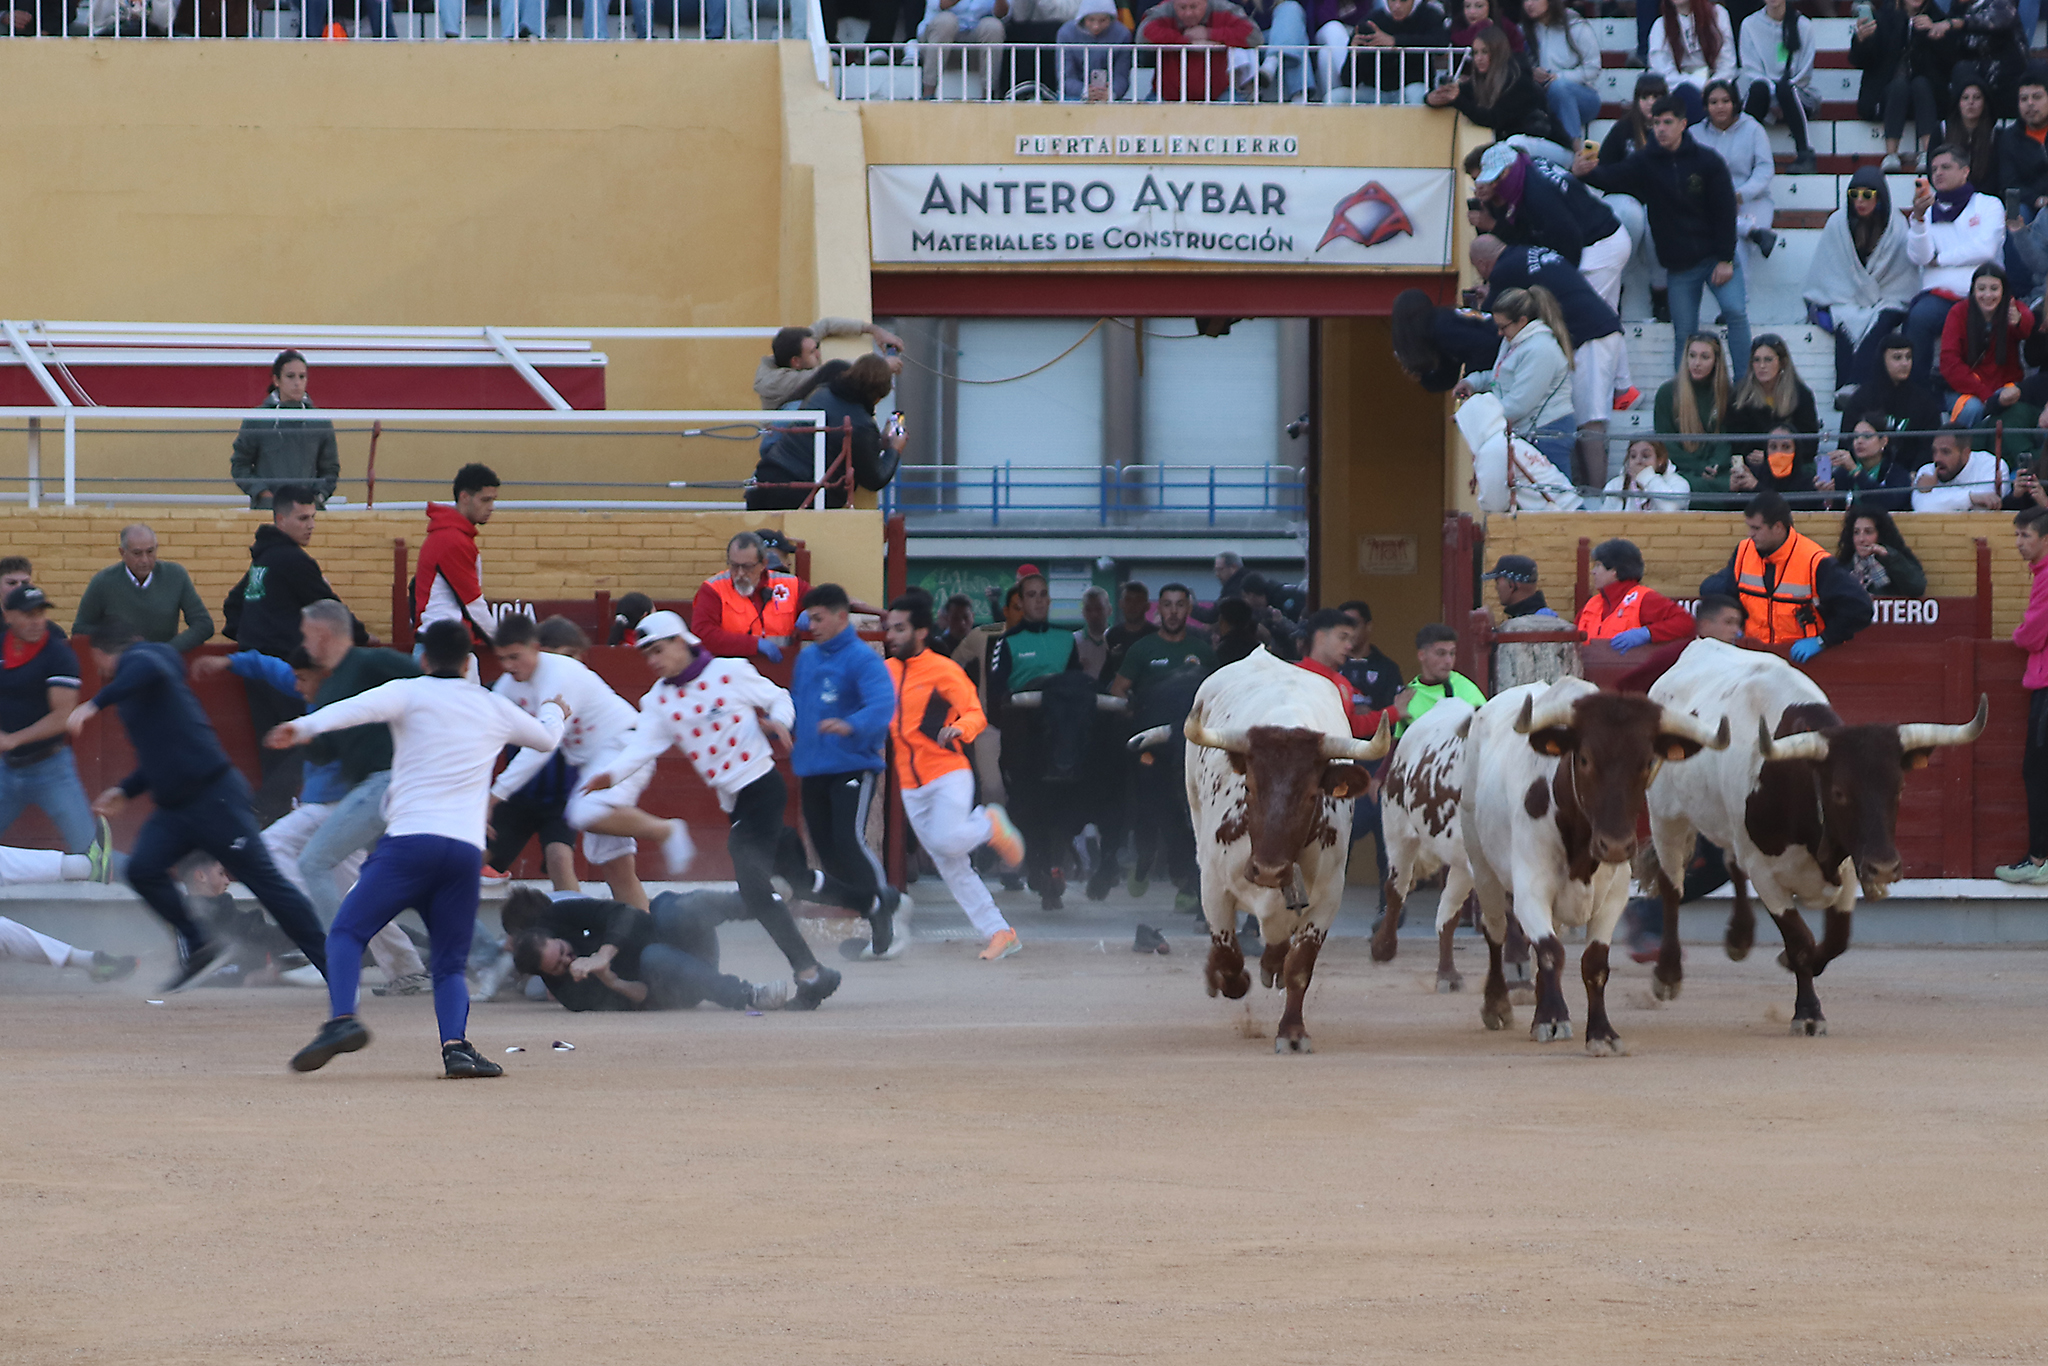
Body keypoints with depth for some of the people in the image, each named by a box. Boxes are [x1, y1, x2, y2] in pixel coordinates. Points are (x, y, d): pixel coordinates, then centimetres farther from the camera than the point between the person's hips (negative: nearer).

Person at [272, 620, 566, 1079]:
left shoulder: (411, 693, 7)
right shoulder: (493, 708, 20)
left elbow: (362, 707, -14)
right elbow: (545, 737, 38)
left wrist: (306, 727, -29)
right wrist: (555, 712, 62)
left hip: (409, 839, -3)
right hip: (467, 849, 3)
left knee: (347, 931, 3)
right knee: (450, 963, 11)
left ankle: (342, 1019, -22)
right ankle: (456, 1043, -15)